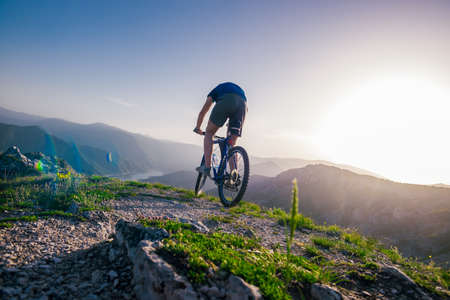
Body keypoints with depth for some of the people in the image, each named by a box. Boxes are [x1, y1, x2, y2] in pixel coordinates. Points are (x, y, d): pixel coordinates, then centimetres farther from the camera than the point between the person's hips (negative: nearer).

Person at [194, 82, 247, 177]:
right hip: (242, 104, 3)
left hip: (225, 101, -3)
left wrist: (197, 128, 45)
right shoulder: (239, 89, 45)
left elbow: (203, 111, 35)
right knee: (232, 144, 10)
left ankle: (207, 167, -1)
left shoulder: (216, 90, 37)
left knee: (209, 133, 12)